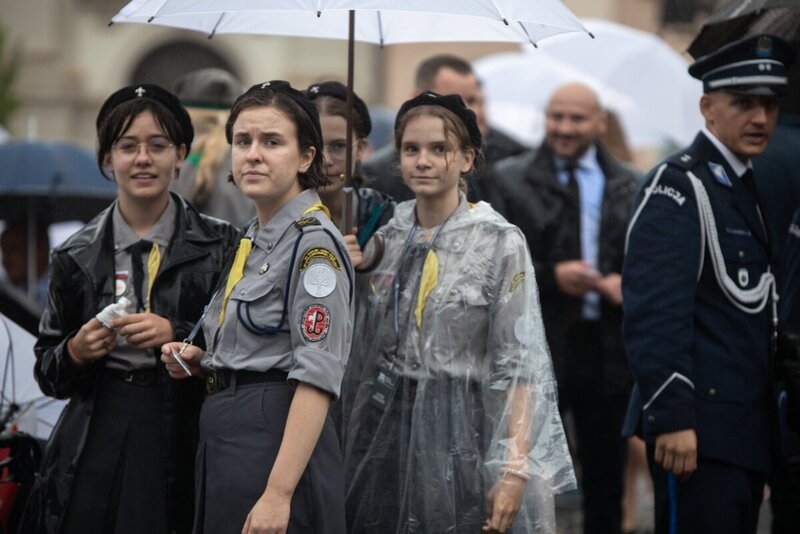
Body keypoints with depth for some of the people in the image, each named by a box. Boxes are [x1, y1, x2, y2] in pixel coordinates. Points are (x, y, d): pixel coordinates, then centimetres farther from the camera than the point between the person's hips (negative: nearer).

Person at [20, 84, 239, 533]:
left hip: (182, 442, -2)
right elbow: (48, 373, 13)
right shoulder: (77, 257, 8)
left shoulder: (219, 245, 2)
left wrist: (177, 335, -14)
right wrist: (76, 352, -8)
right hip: (96, 444, 2)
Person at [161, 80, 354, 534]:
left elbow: (318, 377, -20)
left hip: (277, 441, -9)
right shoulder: (254, 241, 14)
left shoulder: (314, 242, -13)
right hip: (226, 442, 9)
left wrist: (278, 494, -26)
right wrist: (200, 361, 6)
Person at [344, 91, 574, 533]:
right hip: (385, 429, 4)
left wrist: (514, 469, -16)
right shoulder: (384, 240, 8)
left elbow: (519, 366, -10)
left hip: (461, 431, -4)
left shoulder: (500, 243, -6)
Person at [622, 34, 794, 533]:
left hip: (748, 430, 9)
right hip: (700, 429, -9)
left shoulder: (746, 187, 17)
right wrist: (672, 418, -23)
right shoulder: (677, 186, -10)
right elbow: (655, 311, -18)